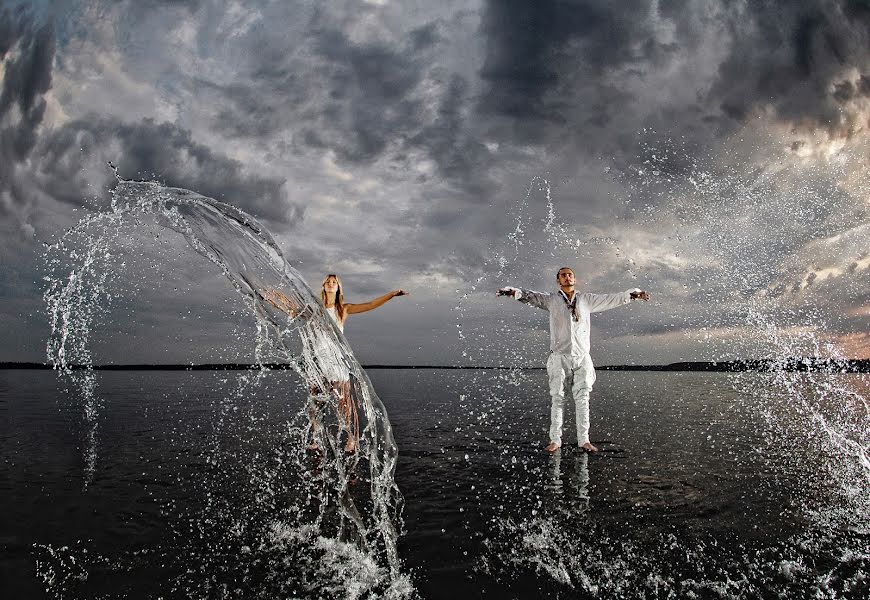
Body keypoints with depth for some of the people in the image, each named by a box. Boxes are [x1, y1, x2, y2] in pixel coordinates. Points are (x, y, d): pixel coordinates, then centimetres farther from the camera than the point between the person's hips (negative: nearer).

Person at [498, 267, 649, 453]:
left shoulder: (586, 300, 11)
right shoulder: (551, 300, 4)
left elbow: (611, 299, 16)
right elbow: (531, 296, -8)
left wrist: (632, 294, 11)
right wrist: (513, 291, -26)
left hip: (582, 356, 2)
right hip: (560, 356, -2)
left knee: (582, 399, 3)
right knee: (557, 398, 1)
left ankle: (584, 440, 11)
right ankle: (555, 439, 7)